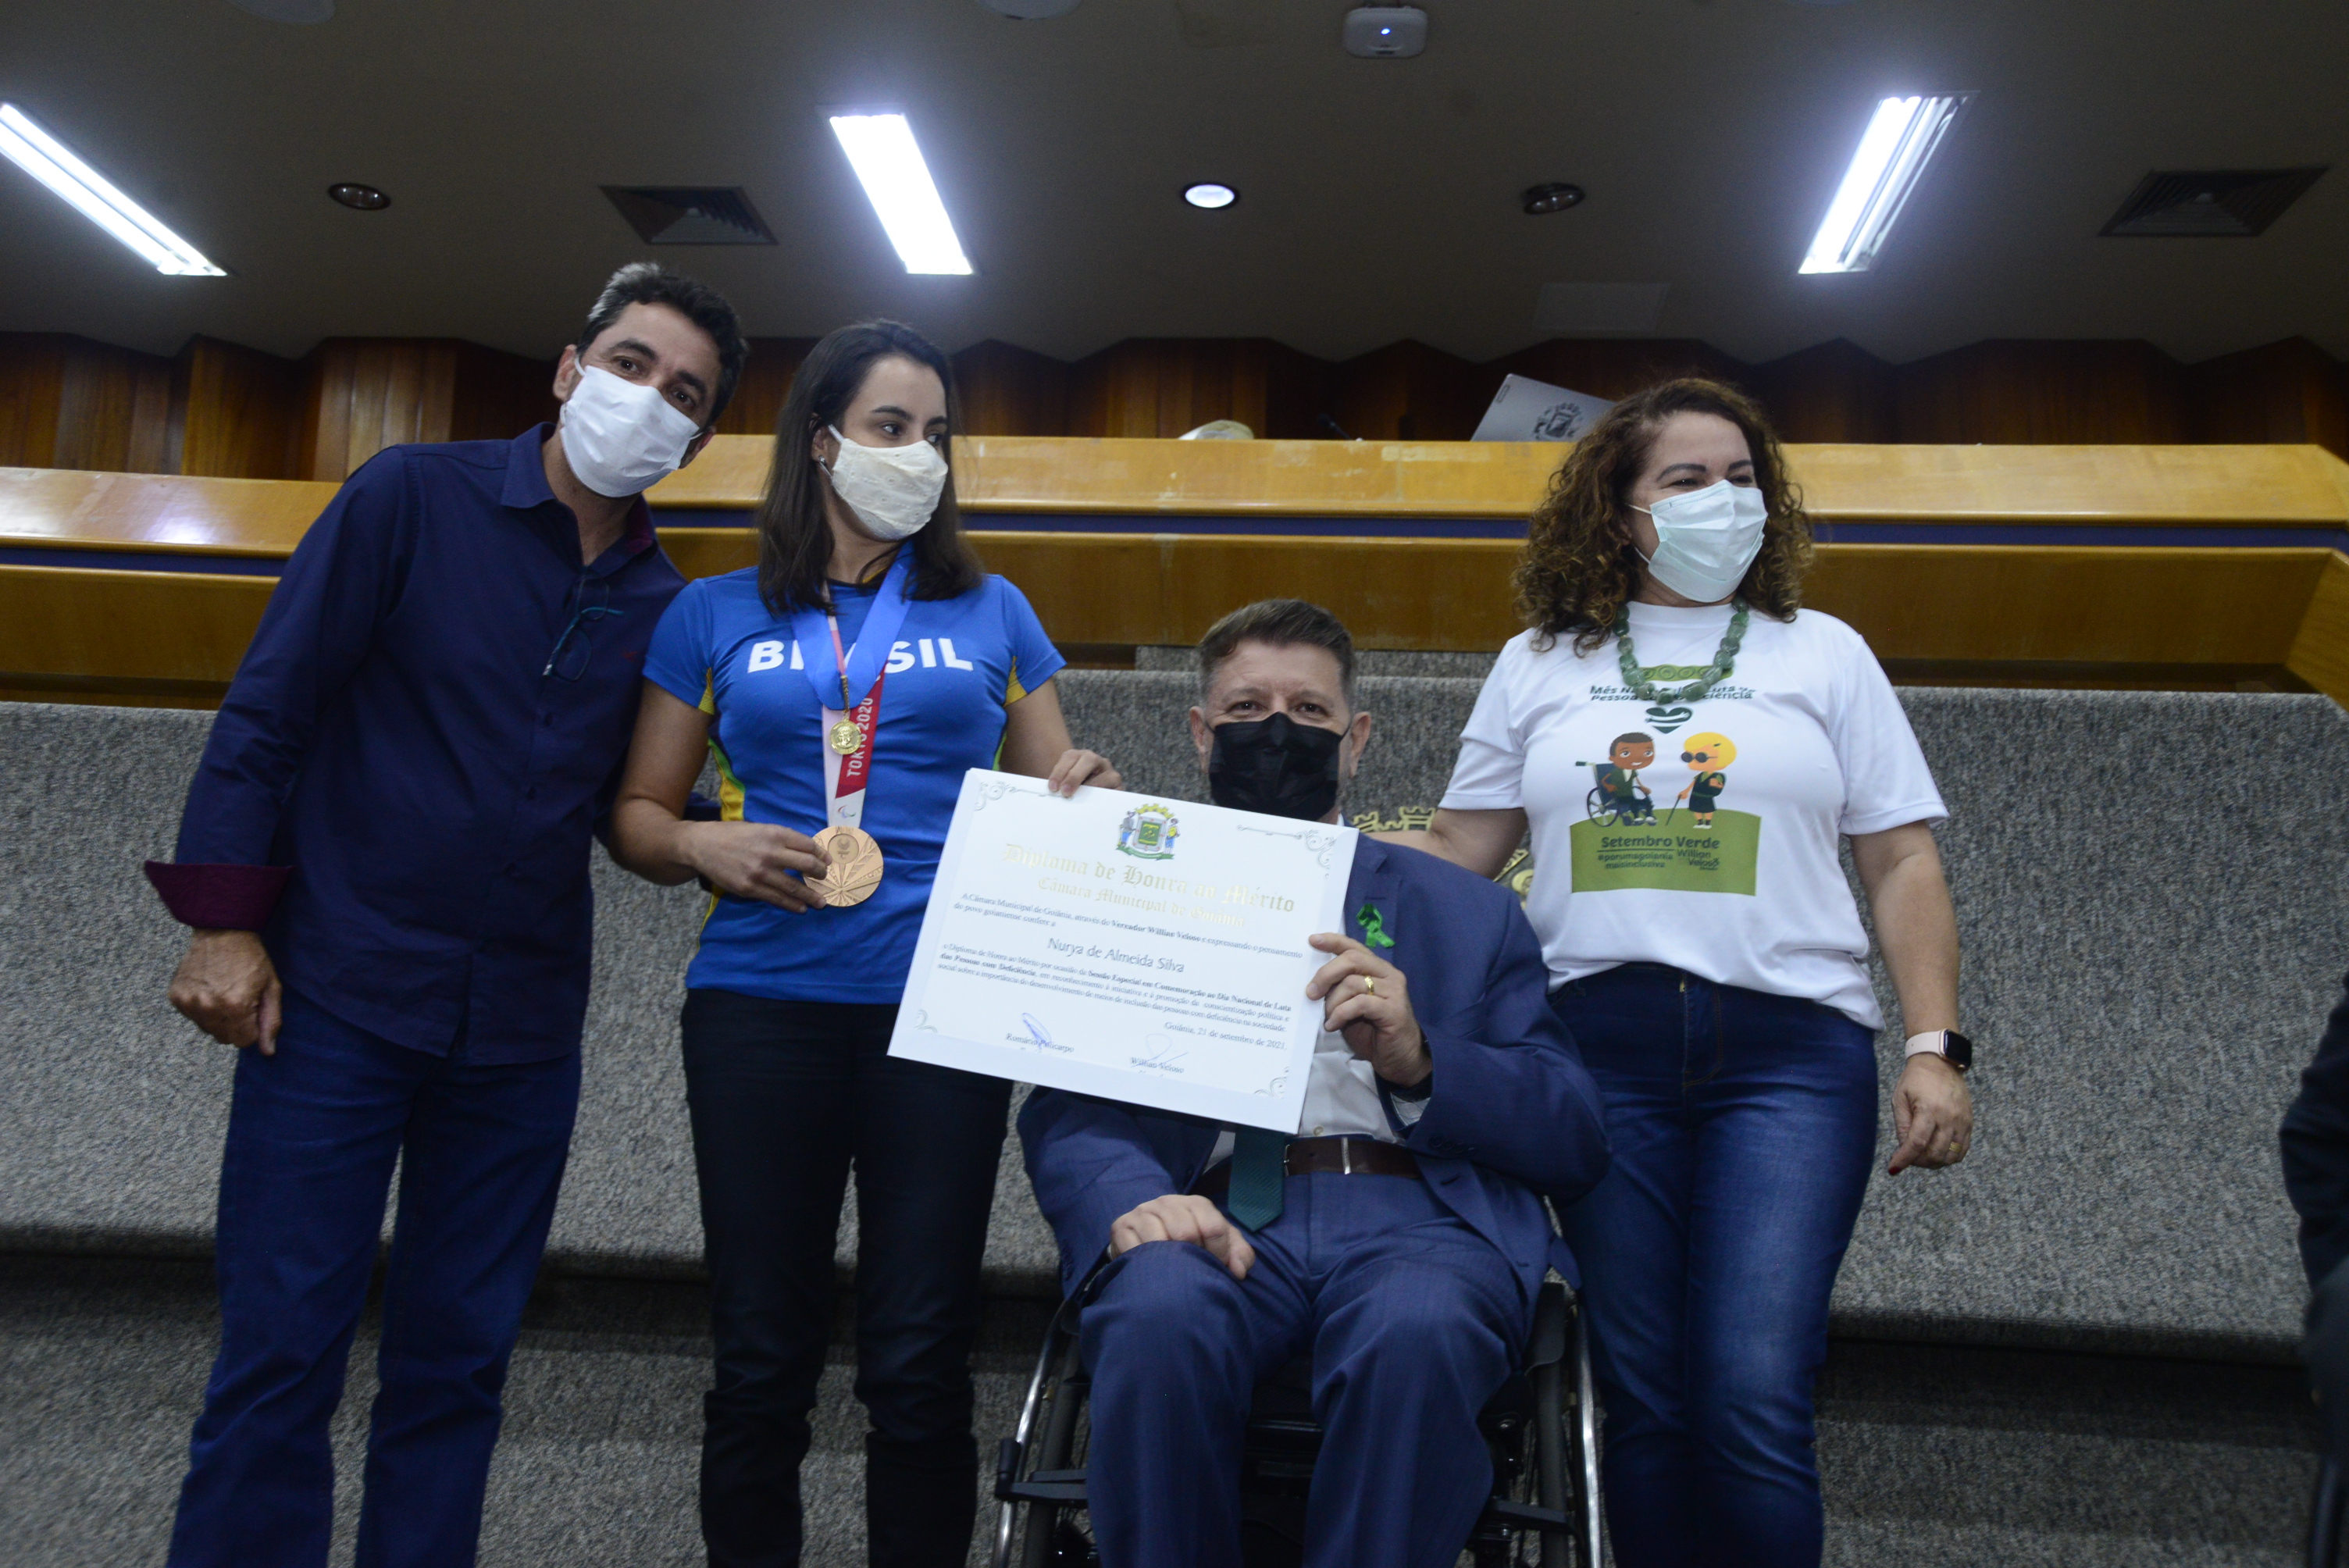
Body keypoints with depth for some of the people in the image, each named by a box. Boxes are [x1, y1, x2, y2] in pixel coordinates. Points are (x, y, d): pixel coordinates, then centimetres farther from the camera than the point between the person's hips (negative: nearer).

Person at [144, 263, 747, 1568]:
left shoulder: (662, 603, 7)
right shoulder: (414, 496, -2)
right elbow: (270, 706, -3)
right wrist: (223, 921, -8)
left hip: (522, 1024, 3)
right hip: (340, 991, -3)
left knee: (457, 1363, 11)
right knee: (281, 1358, 1)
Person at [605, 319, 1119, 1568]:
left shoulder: (992, 614, 12)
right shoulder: (715, 617, 10)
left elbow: (1051, 800, 14)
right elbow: (636, 812, 13)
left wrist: (1088, 797, -8)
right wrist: (705, 848, -9)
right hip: (762, 1004, 0)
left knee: (919, 1360, 3)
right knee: (761, 1356, 6)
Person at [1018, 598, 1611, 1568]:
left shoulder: (1466, 912, 21)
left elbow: (1575, 1142, 12)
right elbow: (1064, 1114, 7)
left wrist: (1420, 1061, -7)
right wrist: (1131, 1198, -17)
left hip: (1410, 1210, 0)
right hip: (1218, 1219, 0)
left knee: (1414, 1334, -35)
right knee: (1160, 1321, -34)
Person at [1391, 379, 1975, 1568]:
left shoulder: (1823, 653, 13)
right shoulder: (1538, 665, 14)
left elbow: (1901, 863, 9)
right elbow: (1455, 851, 13)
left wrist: (1935, 1047, -1)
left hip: (1788, 1043, -1)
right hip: (1598, 1042, 1)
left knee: (1753, 1401, -13)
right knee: (1643, 1402, 5)